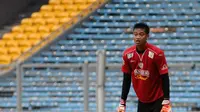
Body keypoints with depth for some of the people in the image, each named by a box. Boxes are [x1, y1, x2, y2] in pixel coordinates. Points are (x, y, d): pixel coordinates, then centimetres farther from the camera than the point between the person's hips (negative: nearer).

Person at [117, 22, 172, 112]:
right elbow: (126, 80, 6)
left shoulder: (157, 53, -17)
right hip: (142, 101, 5)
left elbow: (165, 78, -14)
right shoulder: (127, 54, -4)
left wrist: (166, 102, -19)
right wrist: (122, 102, 4)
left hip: (158, 101, -5)